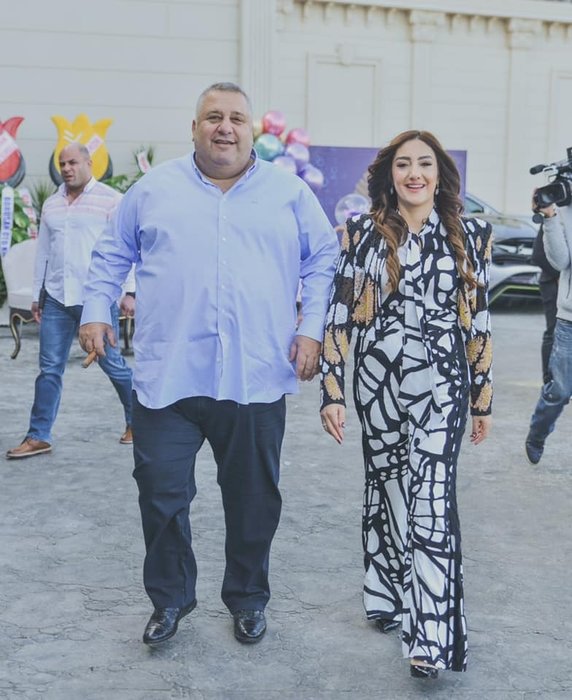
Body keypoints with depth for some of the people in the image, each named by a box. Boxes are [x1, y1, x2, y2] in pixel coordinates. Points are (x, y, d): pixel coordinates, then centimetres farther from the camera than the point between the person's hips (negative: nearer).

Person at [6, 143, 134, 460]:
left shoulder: (111, 200, -3)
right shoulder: (51, 204, 14)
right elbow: (43, 251, 19)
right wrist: (36, 294, 18)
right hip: (56, 298, 5)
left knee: (111, 362, 4)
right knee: (49, 368, 5)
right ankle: (38, 436, 10)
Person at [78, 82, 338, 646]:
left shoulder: (289, 192, 8)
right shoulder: (154, 188, 9)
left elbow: (324, 258, 9)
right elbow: (112, 255, 16)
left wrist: (311, 328, -1)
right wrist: (95, 311, 5)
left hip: (256, 381, 0)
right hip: (167, 378, 0)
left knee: (254, 499, 10)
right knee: (161, 494, 4)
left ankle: (248, 599, 31)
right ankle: (169, 598, 26)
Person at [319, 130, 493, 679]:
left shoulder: (469, 235, 3)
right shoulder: (362, 231, 2)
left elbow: (479, 320, 6)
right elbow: (338, 313, -1)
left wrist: (483, 398, 7)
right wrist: (331, 391, -6)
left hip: (440, 384, -1)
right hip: (377, 381, 2)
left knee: (431, 499, -10)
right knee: (385, 486, 14)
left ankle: (431, 638, -7)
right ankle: (388, 595, 34)